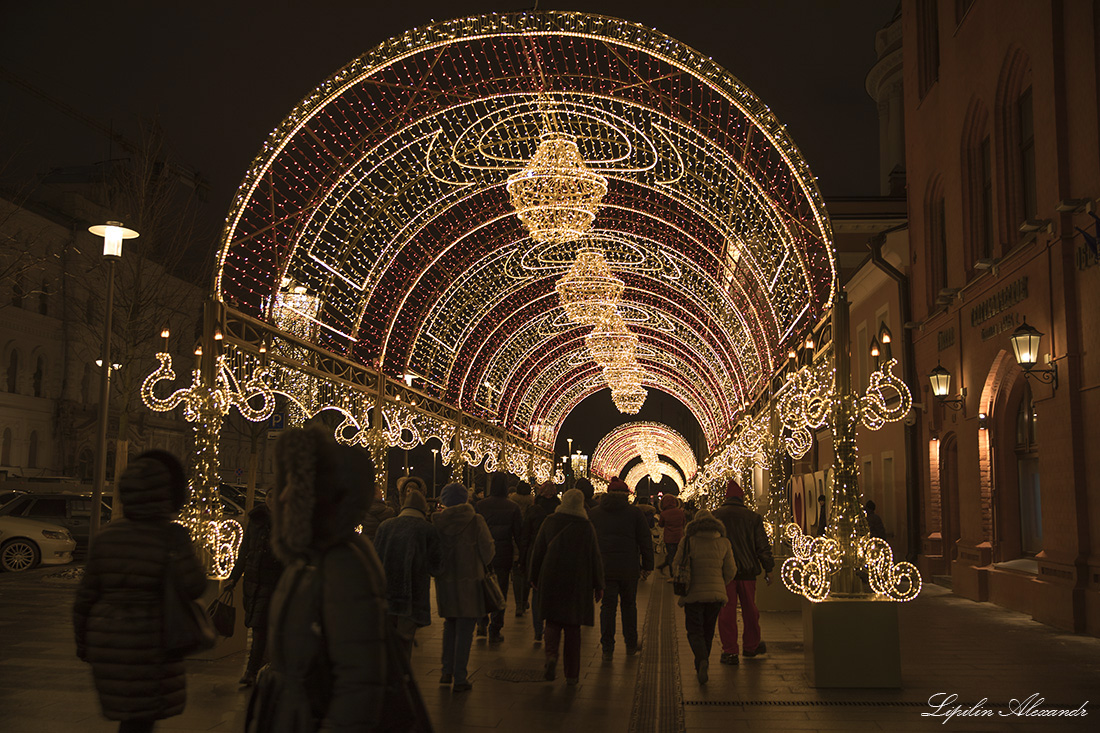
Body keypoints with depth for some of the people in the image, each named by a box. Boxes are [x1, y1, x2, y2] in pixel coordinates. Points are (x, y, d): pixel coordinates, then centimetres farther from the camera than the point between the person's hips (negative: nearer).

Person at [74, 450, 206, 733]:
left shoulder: (107, 536, 0)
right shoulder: (171, 535, -13)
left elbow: (86, 596, 4)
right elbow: (194, 586, -21)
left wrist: (82, 641, 16)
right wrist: (180, 550, -8)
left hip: (107, 642, 5)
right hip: (150, 643, -5)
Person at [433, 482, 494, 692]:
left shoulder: (436, 521, -4)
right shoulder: (476, 521, -9)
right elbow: (487, 552, -6)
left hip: (445, 581, 3)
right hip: (469, 581, -3)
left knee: (449, 626, 20)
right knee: (465, 630, 4)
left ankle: (447, 672, 22)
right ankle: (460, 678, 6)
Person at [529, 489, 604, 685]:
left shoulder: (549, 522, -2)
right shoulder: (586, 527, -6)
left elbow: (537, 552, 3)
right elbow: (595, 557, -2)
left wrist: (535, 578, 15)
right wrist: (598, 585, 7)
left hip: (551, 579, 1)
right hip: (578, 582, -1)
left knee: (553, 621, 14)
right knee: (572, 627, 9)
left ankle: (551, 654, -13)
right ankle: (571, 674, 10)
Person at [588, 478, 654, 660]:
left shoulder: (593, 514, 6)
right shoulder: (635, 513, 0)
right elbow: (645, 541, 0)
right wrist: (647, 566, 7)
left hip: (603, 568, 1)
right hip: (629, 568, -1)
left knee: (607, 606, 4)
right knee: (629, 605, 14)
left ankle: (607, 648, 0)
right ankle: (631, 644, 24)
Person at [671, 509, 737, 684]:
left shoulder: (688, 541, -3)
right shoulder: (723, 543, 3)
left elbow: (676, 566, -1)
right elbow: (730, 571, 4)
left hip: (693, 594, -2)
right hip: (716, 593, 2)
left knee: (695, 632, 4)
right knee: (708, 632, 18)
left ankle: (703, 660, -23)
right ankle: (699, 668, 24)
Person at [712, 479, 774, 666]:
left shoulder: (715, 516, 0)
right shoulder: (753, 517, 2)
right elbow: (762, 546, 3)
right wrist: (768, 569, 9)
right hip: (747, 570, 2)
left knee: (727, 612, 1)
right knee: (749, 609, 16)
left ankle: (729, 651, 0)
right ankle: (751, 645, 29)